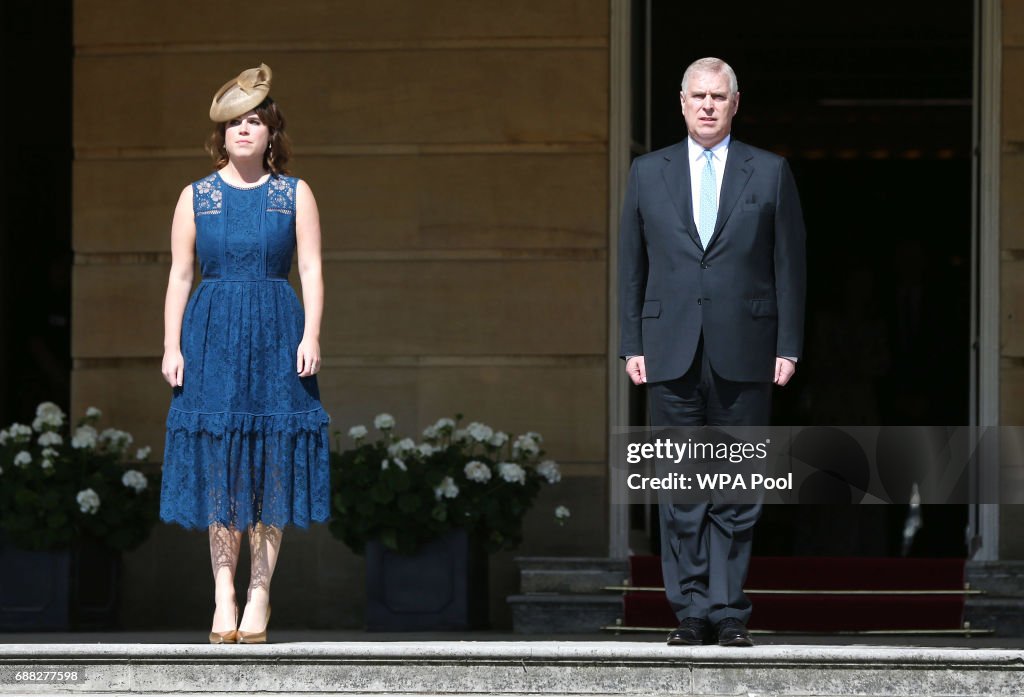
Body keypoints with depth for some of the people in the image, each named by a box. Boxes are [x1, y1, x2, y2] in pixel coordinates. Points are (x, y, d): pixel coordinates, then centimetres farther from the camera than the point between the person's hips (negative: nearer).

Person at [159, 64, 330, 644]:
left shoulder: (295, 194, 7)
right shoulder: (196, 198, 9)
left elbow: (312, 270, 2)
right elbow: (180, 275, 7)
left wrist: (311, 336, -10)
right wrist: (172, 346, -1)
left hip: (276, 337, 0)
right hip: (212, 336, 0)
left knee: (274, 461, -1)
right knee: (217, 465, -2)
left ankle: (260, 593, 4)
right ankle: (224, 594, 2)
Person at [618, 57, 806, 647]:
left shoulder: (770, 173, 6)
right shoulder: (649, 173, 11)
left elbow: (790, 266, 5)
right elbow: (632, 266, 11)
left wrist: (788, 348, -2)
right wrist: (632, 346, 4)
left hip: (743, 354, -1)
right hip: (672, 354, 1)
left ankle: (730, 612, 4)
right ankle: (692, 611, 6)